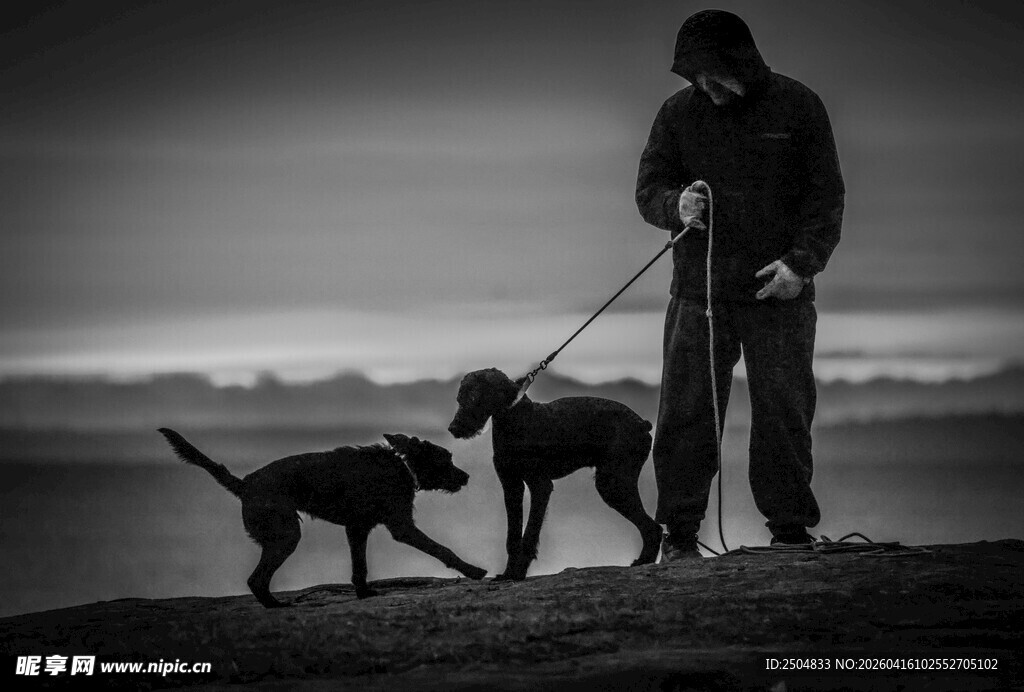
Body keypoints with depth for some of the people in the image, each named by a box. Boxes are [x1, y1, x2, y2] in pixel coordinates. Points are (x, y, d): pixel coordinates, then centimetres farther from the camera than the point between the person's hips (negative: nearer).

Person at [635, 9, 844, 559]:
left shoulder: (797, 107, 1)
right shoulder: (679, 112, 6)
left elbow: (826, 197, 1)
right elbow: (648, 189, 7)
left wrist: (801, 263, -12)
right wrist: (676, 205, -17)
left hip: (779, 290, -1)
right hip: (699, 291, 1)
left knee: (783, 412, 1)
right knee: (685, 412, -2)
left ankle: (789, 529, 9)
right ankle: (679, 534, 4)